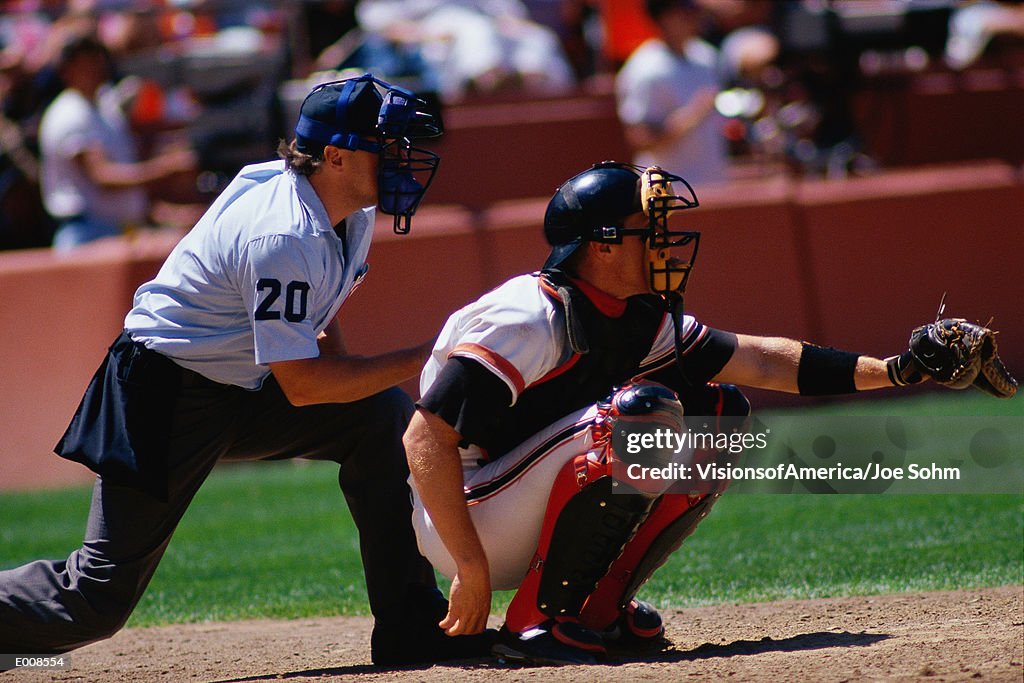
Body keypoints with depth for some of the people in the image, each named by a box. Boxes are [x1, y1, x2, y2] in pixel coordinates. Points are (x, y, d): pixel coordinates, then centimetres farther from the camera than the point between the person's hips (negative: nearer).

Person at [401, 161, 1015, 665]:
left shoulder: (641, 320, 4)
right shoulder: (533, 318, -22)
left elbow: (755, 359, 8)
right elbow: (426, 439, -26)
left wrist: (892, 369, -1)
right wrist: (472, 570, -28)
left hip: (534, 523, 9)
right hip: (465, 524, -9)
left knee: (721, 416, 5)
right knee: (642, 411, -28)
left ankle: (600, 606, 4)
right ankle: (539, 620, -19)